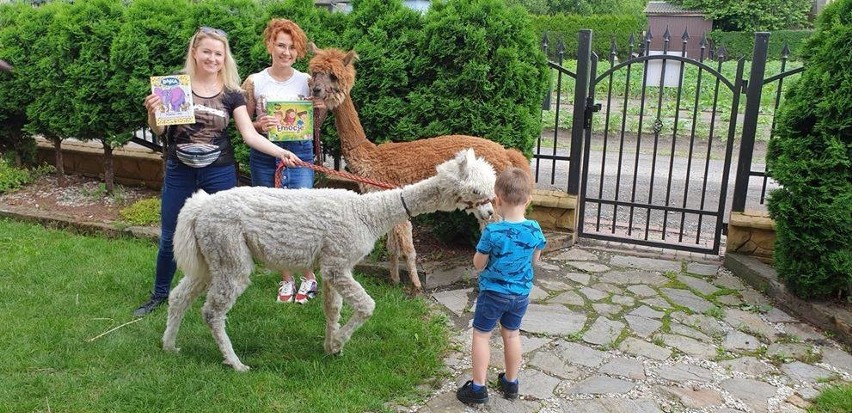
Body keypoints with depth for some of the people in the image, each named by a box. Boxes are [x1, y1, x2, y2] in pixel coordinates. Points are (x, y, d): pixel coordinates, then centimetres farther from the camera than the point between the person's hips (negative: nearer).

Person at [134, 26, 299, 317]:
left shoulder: (231, 93, 0)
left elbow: (249, 134, -5)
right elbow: (158, 130, 0)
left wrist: (280, 152, -18)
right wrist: (153, 112, -21)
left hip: (220, 173, 0)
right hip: (179, 172, 0)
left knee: (221, 236, 8)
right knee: (170, 237, 10)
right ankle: (160, 294, 30)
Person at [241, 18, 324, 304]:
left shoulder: (307, 81, 2)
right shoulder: (254, 82, 1)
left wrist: (320, 111, -8)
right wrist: (259, 126, -14)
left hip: (299, 154, -1)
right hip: (264, 156, 1)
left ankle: (309, 277, 17)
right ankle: (286, 278, 25)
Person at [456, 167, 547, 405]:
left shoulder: (492, 232, -24)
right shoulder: (534, 230, -10)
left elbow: (478, 264, -12)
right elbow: (534, 260, 5)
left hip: (493, 293, -4)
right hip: (521, 294, 5)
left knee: (481, 336, 10)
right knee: (512, 335, 20)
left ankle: (478, 388, 16)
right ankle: (511, 383, 34)